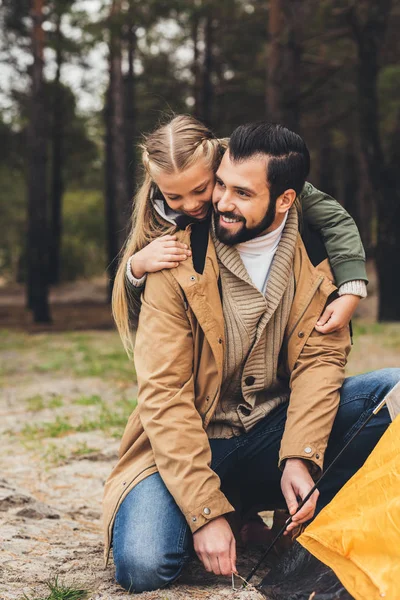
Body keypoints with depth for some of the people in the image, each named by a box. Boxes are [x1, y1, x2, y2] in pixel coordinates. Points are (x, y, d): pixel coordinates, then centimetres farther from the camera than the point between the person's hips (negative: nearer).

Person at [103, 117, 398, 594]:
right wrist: (205, 511, -24)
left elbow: (319, 358, -6)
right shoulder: (178, 263, -12)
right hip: (191, 443, -2)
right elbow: (163, 394, -16)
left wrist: (299, 457, -23)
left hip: (275, 430, 3)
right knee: (143, 566, -27)